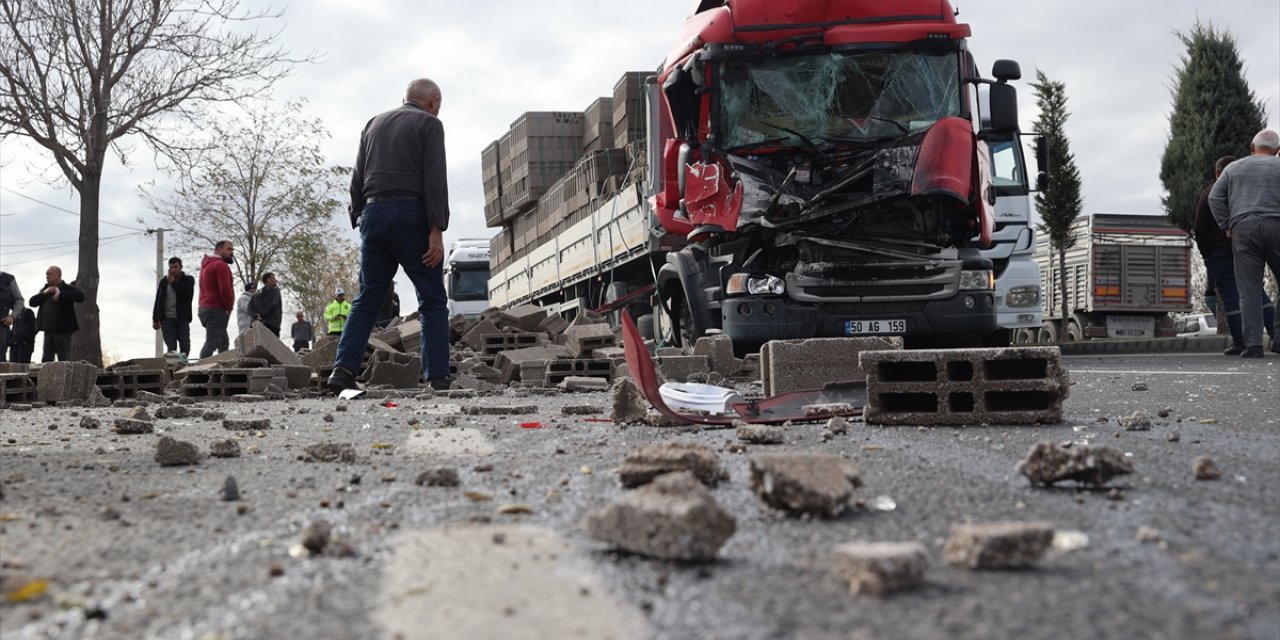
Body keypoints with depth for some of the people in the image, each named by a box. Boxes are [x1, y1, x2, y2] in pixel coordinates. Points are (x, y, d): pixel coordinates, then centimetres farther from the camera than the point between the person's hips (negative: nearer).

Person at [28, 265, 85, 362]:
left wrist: (60, 294, -21)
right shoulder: (45, 290, 20)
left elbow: (81, 296, -18)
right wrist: (44, 293, -5)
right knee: (46, 360, 4)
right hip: (48, 330, 6)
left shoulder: (66, 288, 0)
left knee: (63, 360, -6)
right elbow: (32, 302, 11)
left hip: (62, 329, -6)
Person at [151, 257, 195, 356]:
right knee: (171, 346, -8)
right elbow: (158, 301, 17)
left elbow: (187, 293, -13)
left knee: (185, 346, -4)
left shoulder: (188, 280, 7)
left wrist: (173, 282, -5)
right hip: (167, 318, 1)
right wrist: (155, 319, 13)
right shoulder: (164, 282, 15)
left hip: (182, 318, -1)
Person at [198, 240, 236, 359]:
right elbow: (225, 289, -20)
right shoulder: (221, 265, -11)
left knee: (224, 343, 15)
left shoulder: (207, 264, 22)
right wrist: (229, 308, -8)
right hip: (216, 310, -10)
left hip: (206, 308, 10)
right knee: (212, 343, -16)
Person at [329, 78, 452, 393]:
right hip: (410, 214, -5)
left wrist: (358, 220, 18)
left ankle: (343, 370, -5)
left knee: (367, 299, 7)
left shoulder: (374, 124, 20)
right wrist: (437, 230, -13)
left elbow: (357, 179, 17)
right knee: (432, 301, 0)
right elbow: (435, 179, -9)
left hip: (373, 213, 5)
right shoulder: (429, 124, 2)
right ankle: (438, 378, -5)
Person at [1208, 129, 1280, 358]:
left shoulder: (1234, 167, 17)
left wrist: (1226, 226, 11)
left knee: (1249, 291, -1)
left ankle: (1253, 344, -7)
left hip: (1243, 229, 1)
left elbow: (1215, 198, 8)